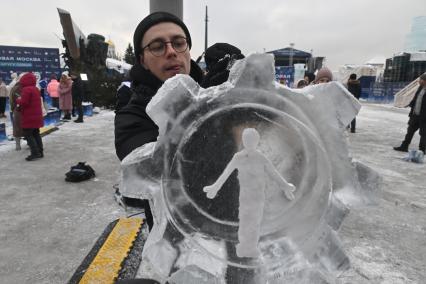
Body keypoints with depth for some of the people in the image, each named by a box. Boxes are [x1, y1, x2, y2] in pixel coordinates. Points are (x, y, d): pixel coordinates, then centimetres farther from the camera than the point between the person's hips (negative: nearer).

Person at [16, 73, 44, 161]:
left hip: (29, 117, -9)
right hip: (36, 116, 9)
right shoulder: (36, 89, 14)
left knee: (28, 135, -3)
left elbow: (24, 102, -22)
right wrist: (21, 105, 13)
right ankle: (40, 152, 17)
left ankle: (35, 153, -6)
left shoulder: (26, 89, -17)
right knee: (36, 134, 15)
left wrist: (18, 100, -1)